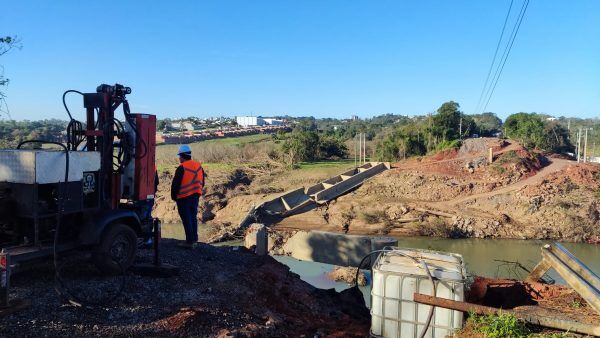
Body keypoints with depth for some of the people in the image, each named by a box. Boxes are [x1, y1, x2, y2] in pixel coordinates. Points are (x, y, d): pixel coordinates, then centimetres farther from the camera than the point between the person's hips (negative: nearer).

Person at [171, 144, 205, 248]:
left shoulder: (181, 168, -15)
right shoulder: (199, 166, 7)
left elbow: (175, 184, -12)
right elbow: (202, 182, 14)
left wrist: (174, 196, 1)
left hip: (184, 198, -7)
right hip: (195, 197, 7)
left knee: (186, 219, -1)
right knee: (193, 217, 16)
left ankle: (190, 241, 0)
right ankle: (194, 240, 21)